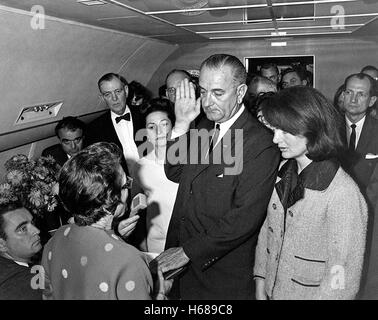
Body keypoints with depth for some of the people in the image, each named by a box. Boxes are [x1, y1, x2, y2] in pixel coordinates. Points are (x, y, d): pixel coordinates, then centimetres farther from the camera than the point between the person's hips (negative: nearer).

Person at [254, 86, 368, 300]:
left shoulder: (344, 194, -24)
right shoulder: (284, 171, -5)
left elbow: (343, 280, -19)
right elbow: (268, 229, 2)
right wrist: (260, 284, 1)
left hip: (310, 294, -5)